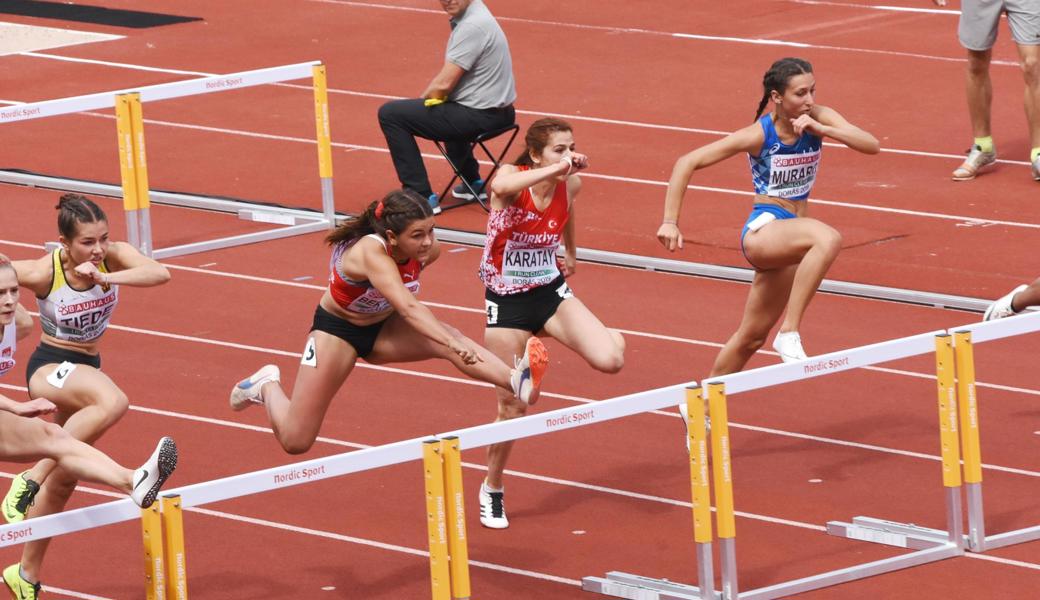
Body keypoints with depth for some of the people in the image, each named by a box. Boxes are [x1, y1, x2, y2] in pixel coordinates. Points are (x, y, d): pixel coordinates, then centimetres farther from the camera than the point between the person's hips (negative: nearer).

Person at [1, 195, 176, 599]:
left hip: (87, 368, 6)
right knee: (113, 402, -37)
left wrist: (106, 276, -42)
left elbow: (159, 274, -31)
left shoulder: (113, 256, -14)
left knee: (63, 481, 12)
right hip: (49, 367, -6)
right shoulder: (42, 273, -22)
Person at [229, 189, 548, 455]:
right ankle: (268, 386, 29)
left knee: (448, 338, -30)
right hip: (337, 328, -5)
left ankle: (517, 382, -52)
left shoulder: (428, 249, -19)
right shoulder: (371, 253, -39)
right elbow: (408, 308, -55)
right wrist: (453, 344, -66)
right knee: (294, 441, -1)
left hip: (383, 327, 5)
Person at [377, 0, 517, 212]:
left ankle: (421, 196, -5)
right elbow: (449, 80, 15)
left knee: (390, 114, -7)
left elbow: (443, 85, -21)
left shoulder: (472, 26, -23)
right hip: (496, 110, 10)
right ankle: (471, 182, 42)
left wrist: (423, 99, -2)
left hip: (480, 115, -10)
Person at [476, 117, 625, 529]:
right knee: (513, 406, 3)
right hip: (506, 302, -3)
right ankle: (492, 491, 27)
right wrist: (558, 168, -59)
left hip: (551, 291, 3)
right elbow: (503, 187, -48)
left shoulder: (571, 184, -7)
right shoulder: (512, 180, -21)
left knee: (609, 359, -23)